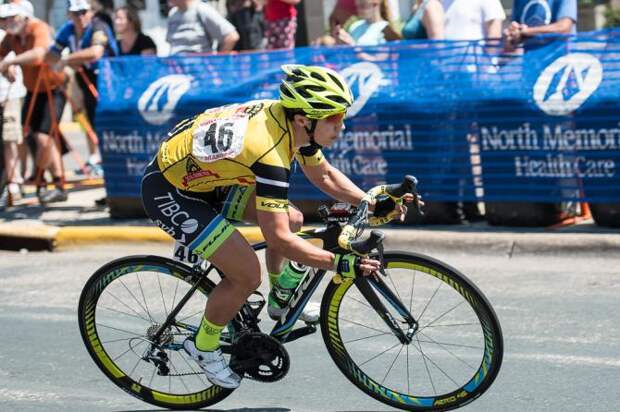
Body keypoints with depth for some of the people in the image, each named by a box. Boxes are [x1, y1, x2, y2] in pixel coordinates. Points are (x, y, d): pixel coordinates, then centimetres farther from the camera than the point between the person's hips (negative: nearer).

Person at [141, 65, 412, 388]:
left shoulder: (292, 122, -9)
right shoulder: (268, 151, -34)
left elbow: (325, 175, 9)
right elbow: (279, 239, -32)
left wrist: (374, 205, -2)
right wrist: (340, 264, -28)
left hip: (202, 175, 9)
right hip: (169, 192, -9)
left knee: (292, 219, 7)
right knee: (247, 275, -14)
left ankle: (282, 300, 29)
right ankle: (203, 346, 9)